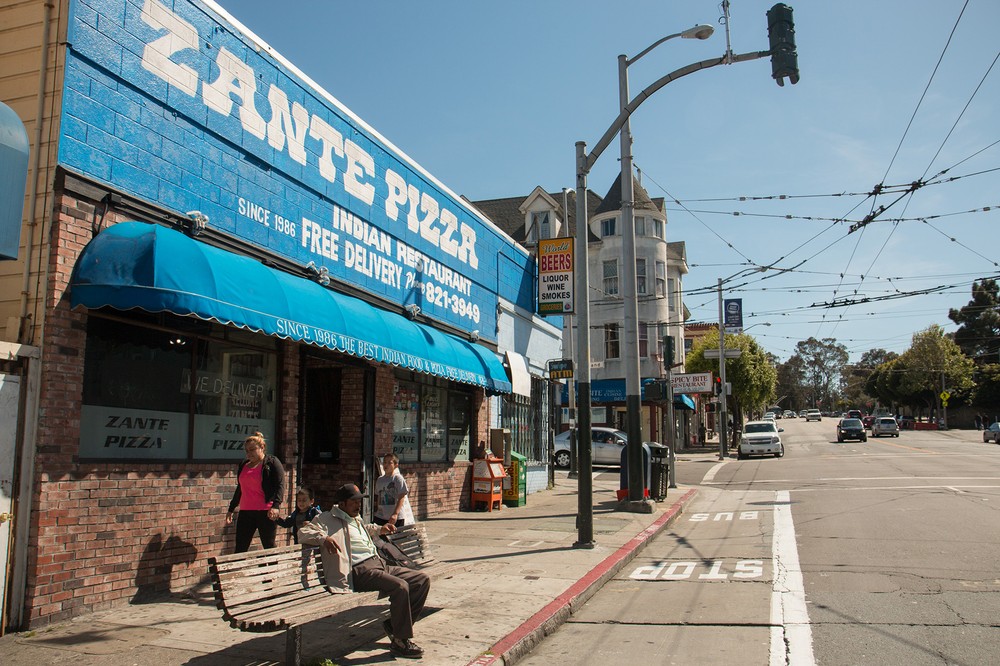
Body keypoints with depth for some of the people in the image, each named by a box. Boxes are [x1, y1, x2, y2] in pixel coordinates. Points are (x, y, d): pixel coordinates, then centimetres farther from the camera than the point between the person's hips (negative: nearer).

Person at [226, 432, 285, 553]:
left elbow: (280, 485, -9)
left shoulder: (272, 462, -1)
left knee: (269, 547, -2)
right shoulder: (243, 464, 18)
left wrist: (275, 506, -21)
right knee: (240, 549, 3)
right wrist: (231, 510, 23)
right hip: (245, 512, 6)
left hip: (266, 513, -6)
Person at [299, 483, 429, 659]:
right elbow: (303, 532, -9)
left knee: (422, 580, -1)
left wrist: (380, 529, 35)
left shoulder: (356, 519, 28)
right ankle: (400, 641, -16)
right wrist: (324, 539, -26)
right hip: (360, 571, -9)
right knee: (400, 586, -31)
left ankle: (395, 624, 6)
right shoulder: (327, 519, 4)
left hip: (380, 564, 9)